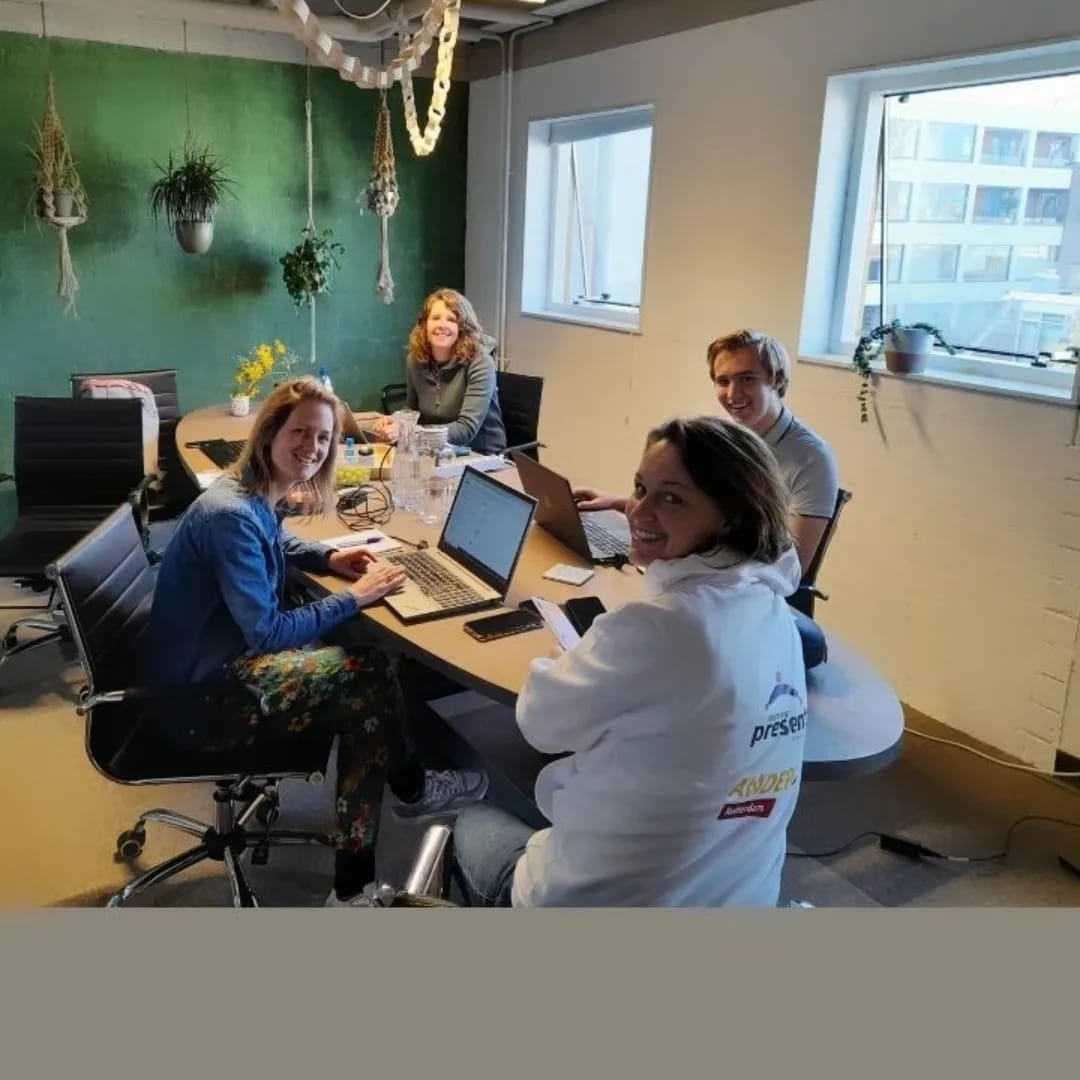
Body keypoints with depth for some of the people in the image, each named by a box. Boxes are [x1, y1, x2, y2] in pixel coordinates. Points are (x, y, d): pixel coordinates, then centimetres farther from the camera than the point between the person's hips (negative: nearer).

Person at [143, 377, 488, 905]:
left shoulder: (255, 494, 3)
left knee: (366, 672, 2)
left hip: (222, 664, 10)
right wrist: (354, 597, -17)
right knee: (370, 676, -9)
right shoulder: (232, 514, -27)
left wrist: (328, 558, 9)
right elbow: (267, 633, -26)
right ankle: (411, 790, 20)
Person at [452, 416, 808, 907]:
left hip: (603, 900, -6)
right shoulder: (773, 612, -5)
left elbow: (541, 720, -13)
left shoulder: (653, 626, -30)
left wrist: (584, 660, 5)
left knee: (474, 822, 26)